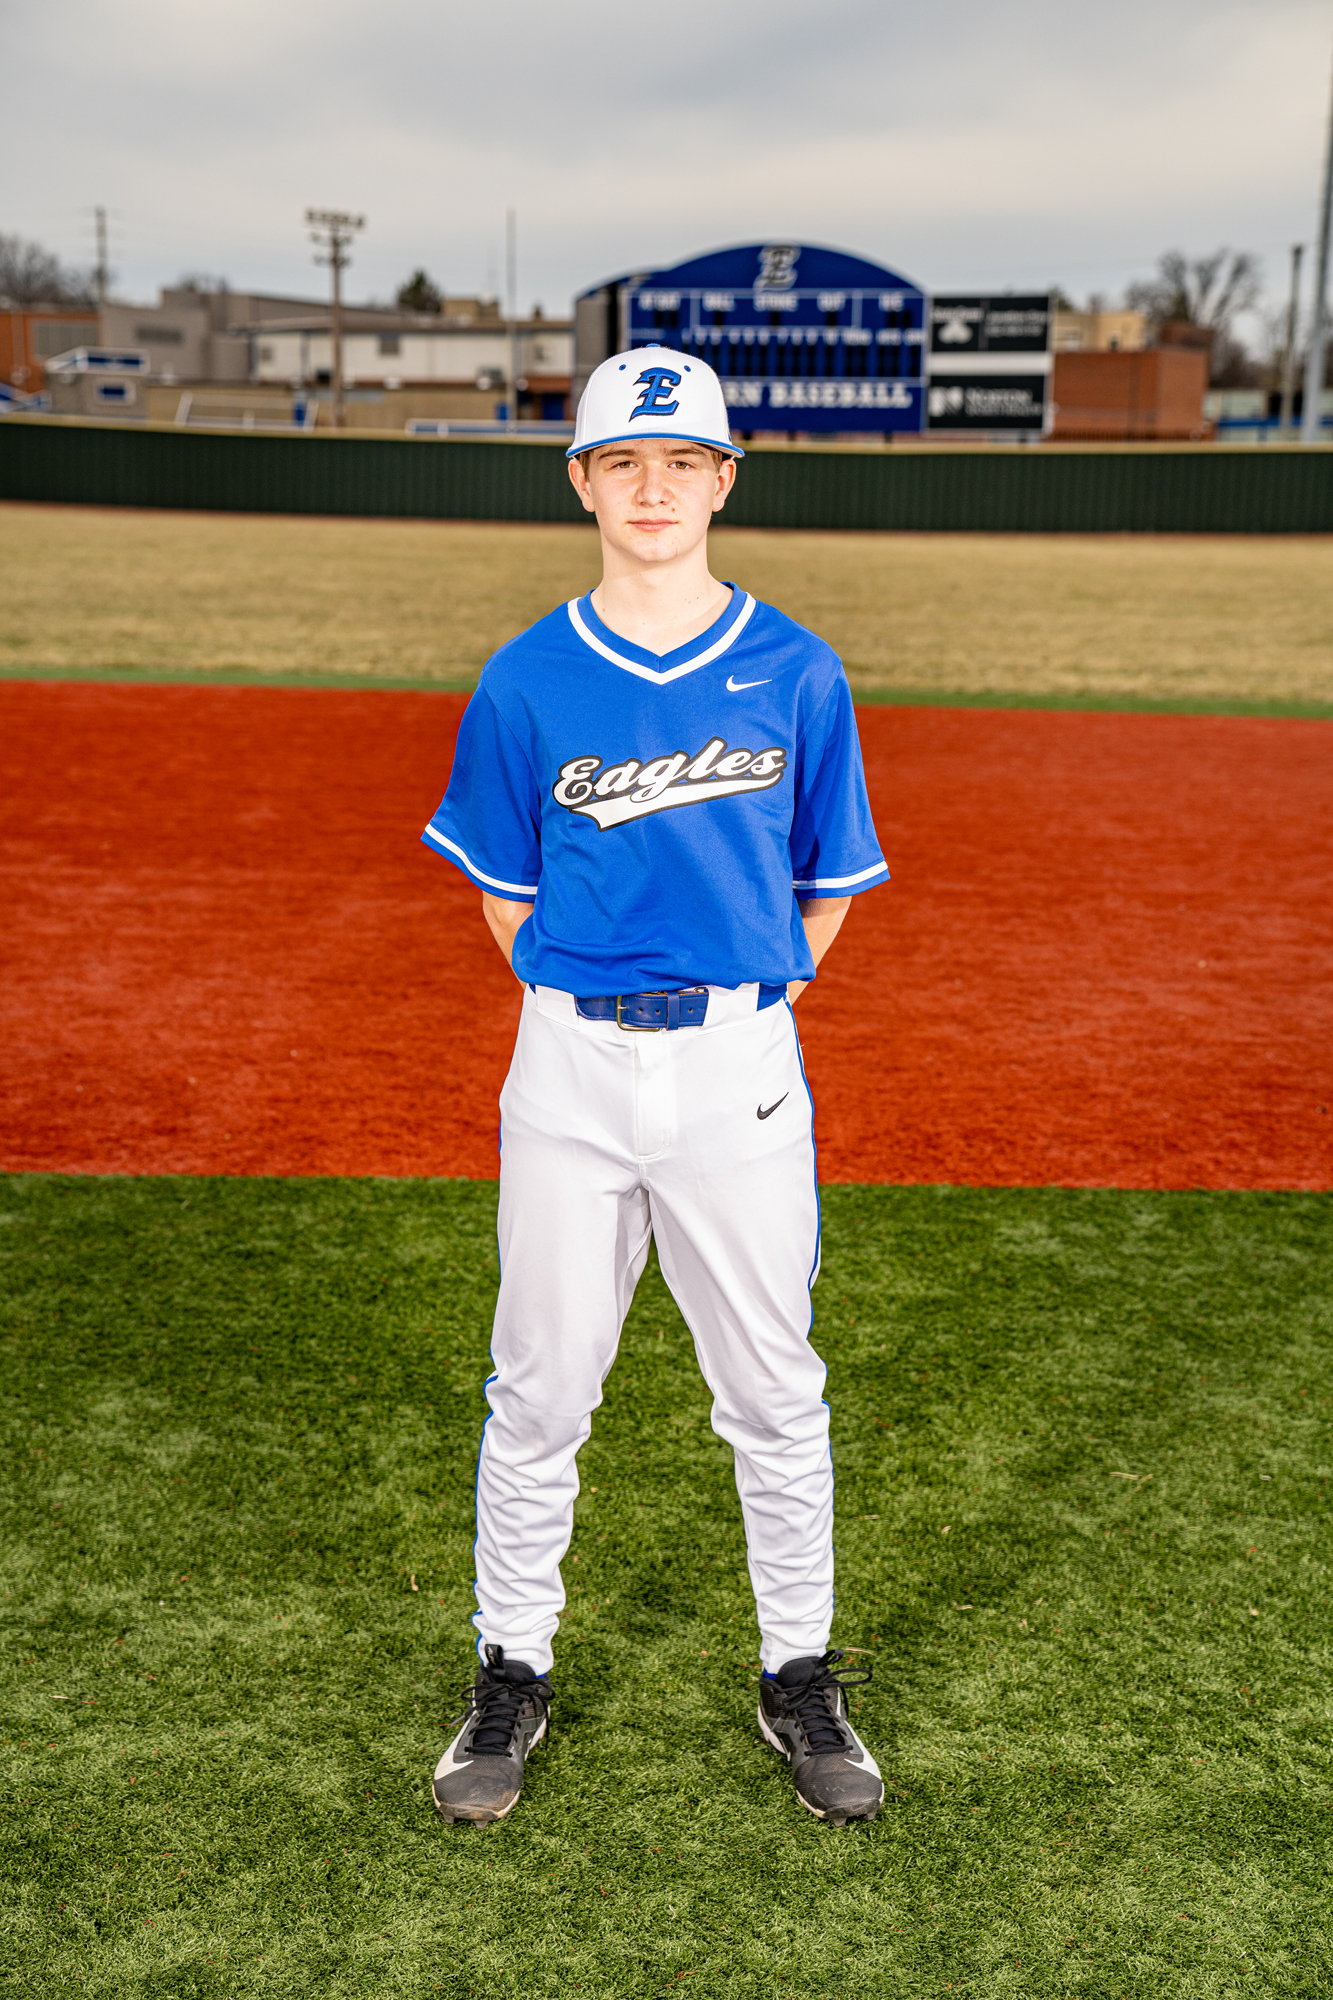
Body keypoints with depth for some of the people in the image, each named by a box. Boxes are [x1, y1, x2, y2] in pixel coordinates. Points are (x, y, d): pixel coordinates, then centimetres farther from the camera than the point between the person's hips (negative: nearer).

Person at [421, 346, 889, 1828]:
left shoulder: (795, 674, 0)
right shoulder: (526, 683, 1)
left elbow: (829, 885, 9)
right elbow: (505, 887, 9)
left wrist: (743, 1010, 5)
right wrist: (587, 1022, 3)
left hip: (740, 1063, 0)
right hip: (569, 1065, 1)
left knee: (774, 1393, 9)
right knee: (539, 1392, 9)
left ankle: (798, 1677, 28)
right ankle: (513, 1675, 27)